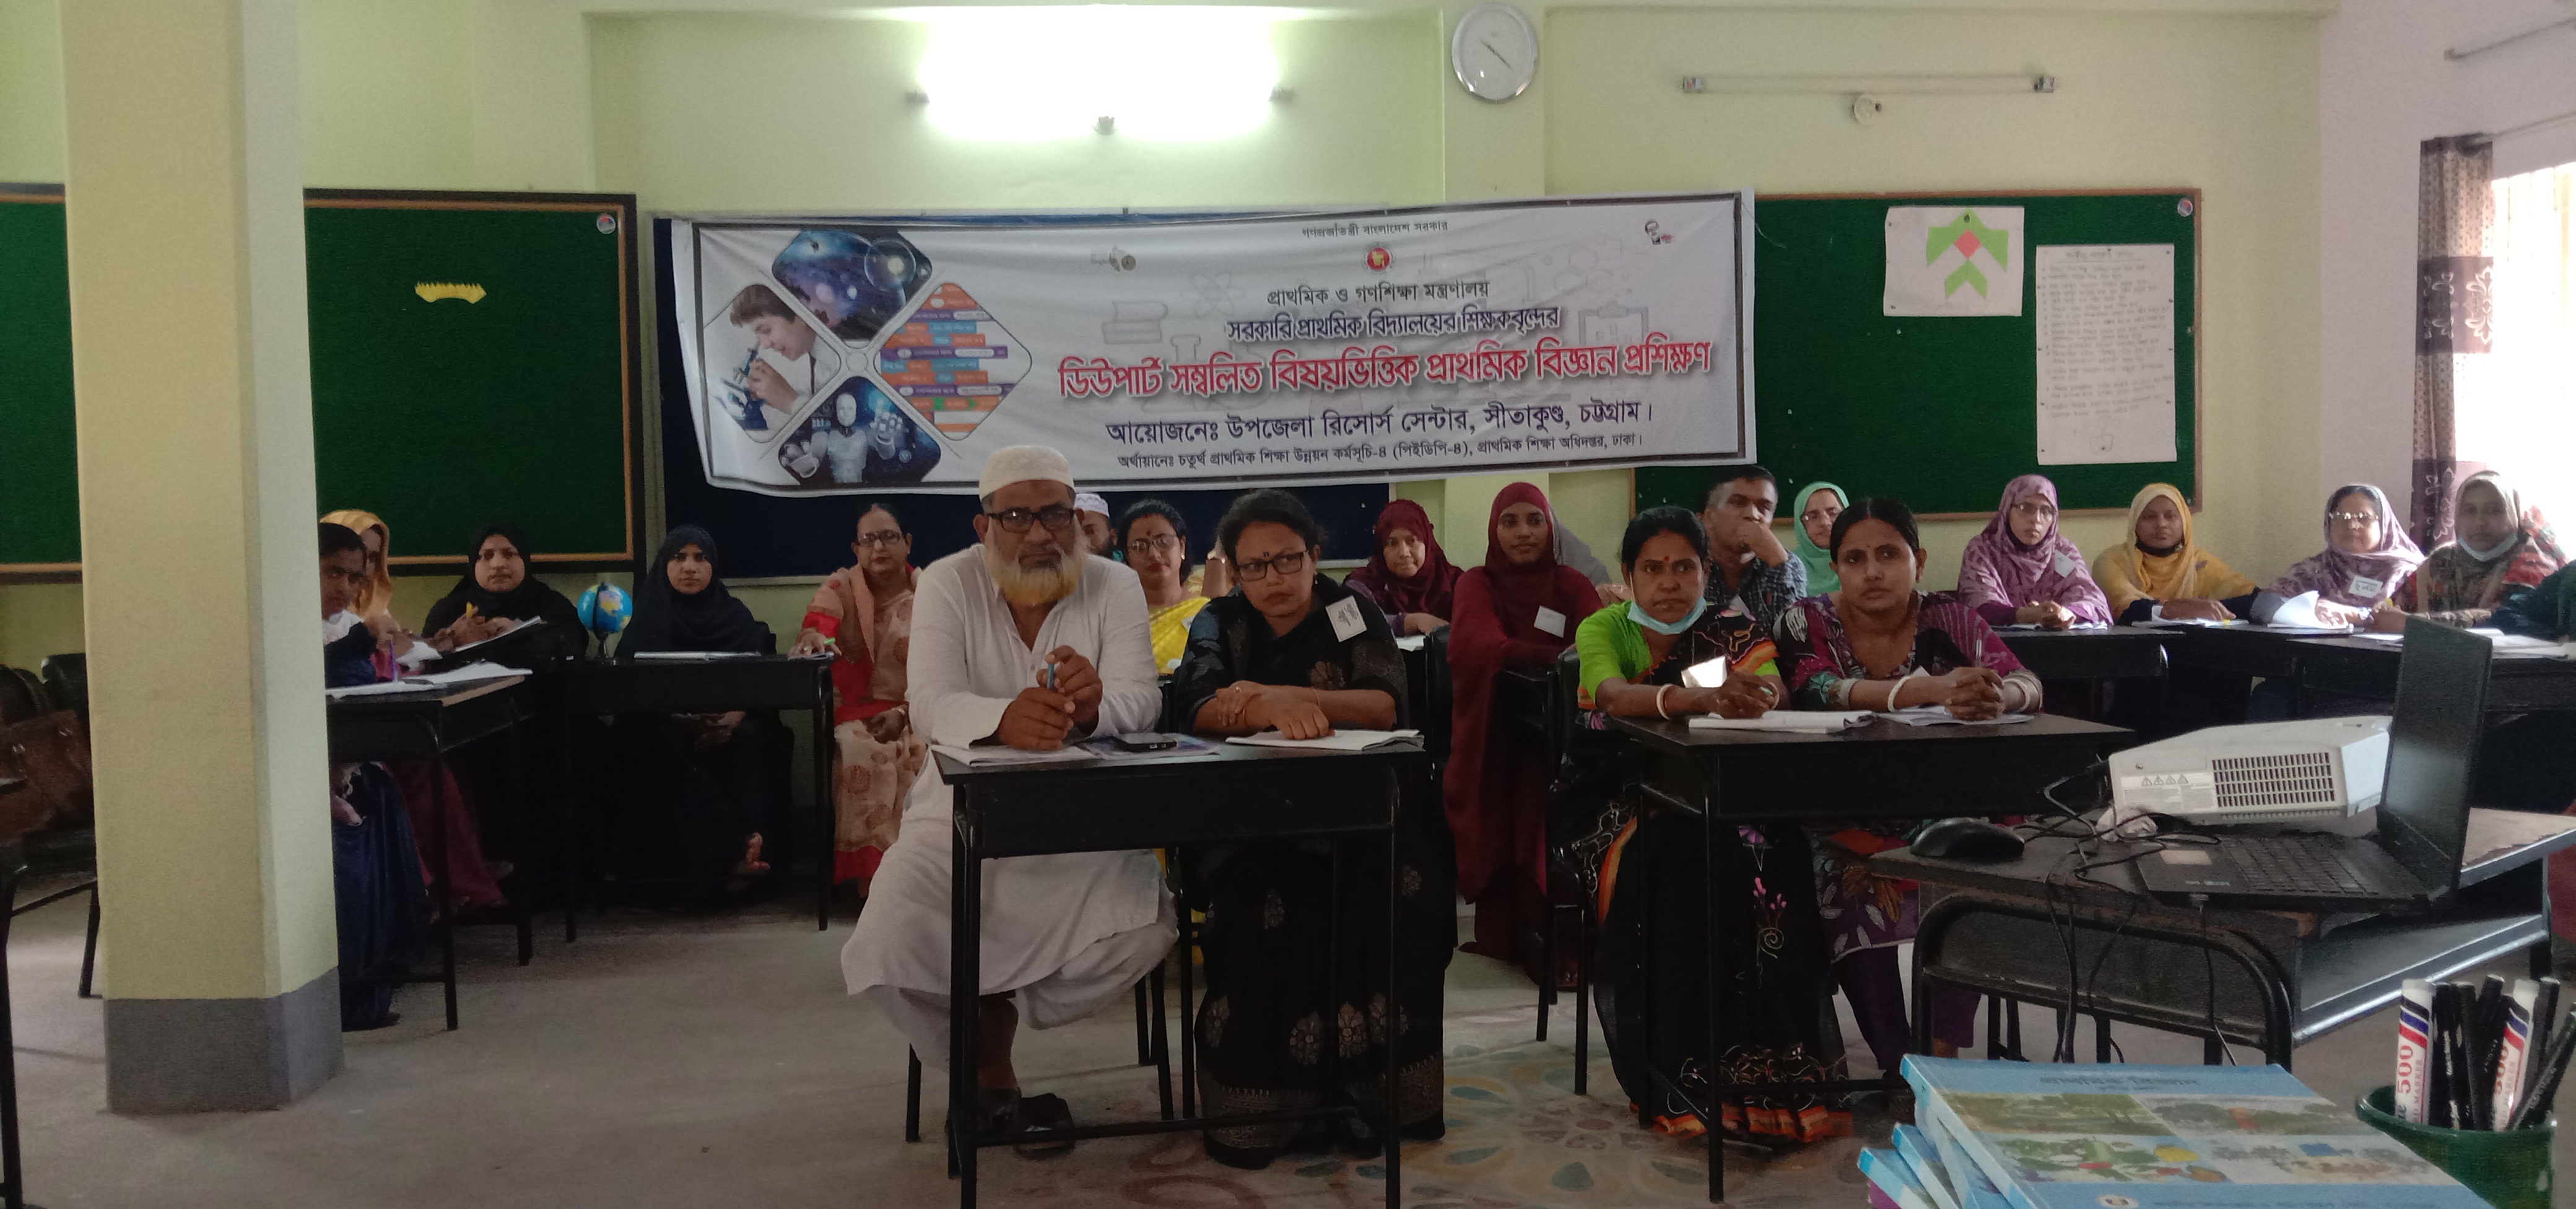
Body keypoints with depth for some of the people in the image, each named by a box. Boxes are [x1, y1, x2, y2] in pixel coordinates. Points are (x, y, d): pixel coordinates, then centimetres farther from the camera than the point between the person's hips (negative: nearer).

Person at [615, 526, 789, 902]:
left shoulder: (735, 615, 13)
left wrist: (735, 716, -22)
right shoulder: (650, 619, 10)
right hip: (667, 727, 0)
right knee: (663, 744, -35)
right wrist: (682, 720, -21)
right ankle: (735, 851, -43)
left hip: (727, 727, 1)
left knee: (753, 737, -33)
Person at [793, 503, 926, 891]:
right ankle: (872, 870, -28)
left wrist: (904, 713, -17)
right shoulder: (842, 587, 8)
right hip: (856, 710, -1)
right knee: (863, 749, -34)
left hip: (914, 710, 1)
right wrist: (813, 637, -40)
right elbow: (819, 618, -14)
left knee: (922, 750, -32)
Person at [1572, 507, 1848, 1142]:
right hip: (1627, 807, -1)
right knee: (1670, 859, -36)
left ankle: (1781, 1074, -28)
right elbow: (1612, 693, -23)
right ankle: (1680, 1084, -32)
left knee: (1772, 858, -32)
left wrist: (1757, 695, -40)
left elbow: (1772, 685, -13)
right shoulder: (1602, 630, 0)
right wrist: (1697, 698, -43)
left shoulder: (1735, 632, 7)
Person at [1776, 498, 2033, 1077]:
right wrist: (1929, 690, -40)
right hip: (1843, 822, -2)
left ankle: (1943, 1055, -23)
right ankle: (1899, 1067, -26)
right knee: (1851, 884, -32)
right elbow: (1814, 692, -25)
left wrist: (1999, 695, -40)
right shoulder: (1809, 622, -3)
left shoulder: (1950, 619, 2)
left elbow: (2027, 684, -12)